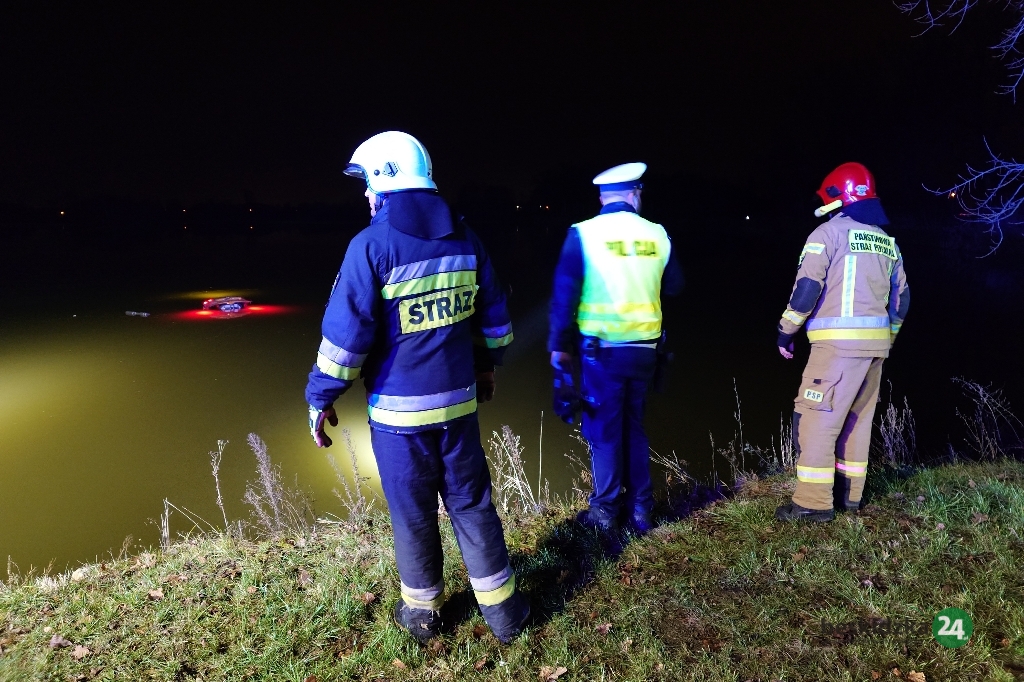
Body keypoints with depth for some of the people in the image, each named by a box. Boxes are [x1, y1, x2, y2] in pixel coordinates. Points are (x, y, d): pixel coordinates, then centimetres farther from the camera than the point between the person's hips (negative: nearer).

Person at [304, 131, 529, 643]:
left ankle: (422, 611, 32)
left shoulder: (371, 245, -13)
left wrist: (320, 398, -4)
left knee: (412, 513, 13)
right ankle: (502, 609, 27)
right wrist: (487, 365, 25)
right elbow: (493, 314, 11)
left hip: (398, 409, -4)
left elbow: (346, 332, -15)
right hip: (458, 400, 4)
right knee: (471, 503, 16)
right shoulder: (463, 238, 3)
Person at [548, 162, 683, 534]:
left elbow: (564, 294, -8)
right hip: (643, 348, 3)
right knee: (633, 427, 17)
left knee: (604, 430, 8)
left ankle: (605, 511, 16)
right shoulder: (657, 234, 1)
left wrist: (559, 345, 0)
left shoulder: (584, 233, -7)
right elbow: (674, 287, 13)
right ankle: (639, 509, 24)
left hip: (602, 349, -3)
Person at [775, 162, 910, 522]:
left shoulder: (828, 232, -4)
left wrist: (786, 330, -3)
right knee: (857, 419, 16)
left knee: (816, 418, -4)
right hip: (875, 344, 8)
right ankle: (848, 494, 24)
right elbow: (901, 298, 19)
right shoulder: (887, 241, 17)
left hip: (839, 342, -8)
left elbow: (807, 287, -13)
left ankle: (814, 503, -3)